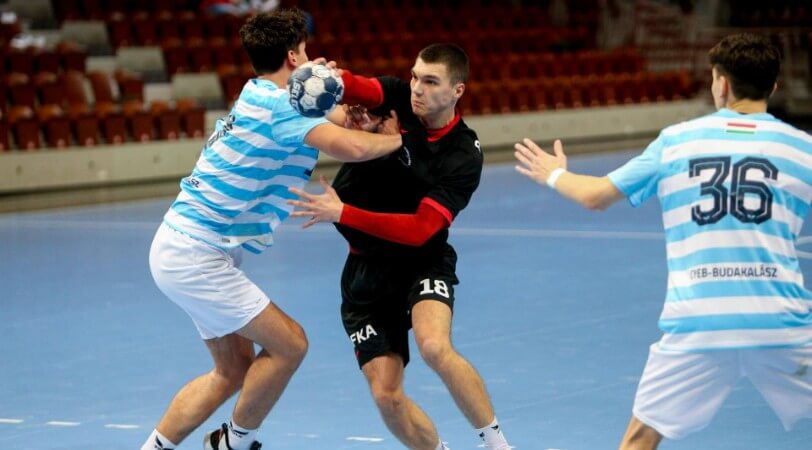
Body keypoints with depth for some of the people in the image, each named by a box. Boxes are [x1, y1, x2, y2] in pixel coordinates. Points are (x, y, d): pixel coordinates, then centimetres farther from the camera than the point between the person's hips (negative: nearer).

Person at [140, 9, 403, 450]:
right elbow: (352, 147, -29)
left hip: (182, 245, 10)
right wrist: (399, 137, -11)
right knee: (289, 344, -7)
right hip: (195, 255, -10)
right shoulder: (274, 103, -19)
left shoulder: (256, 98, 11)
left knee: (234, 371, 15)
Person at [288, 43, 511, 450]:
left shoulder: (464, 157, -16)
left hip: (421, 262, -3)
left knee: (435, 347, -33)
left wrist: (342, 213, -31)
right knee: (385, 395, -4)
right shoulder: (396, 98, -5)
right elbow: (350, 87, -22)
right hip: (365, 268, 3)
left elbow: (420, 230, -24)